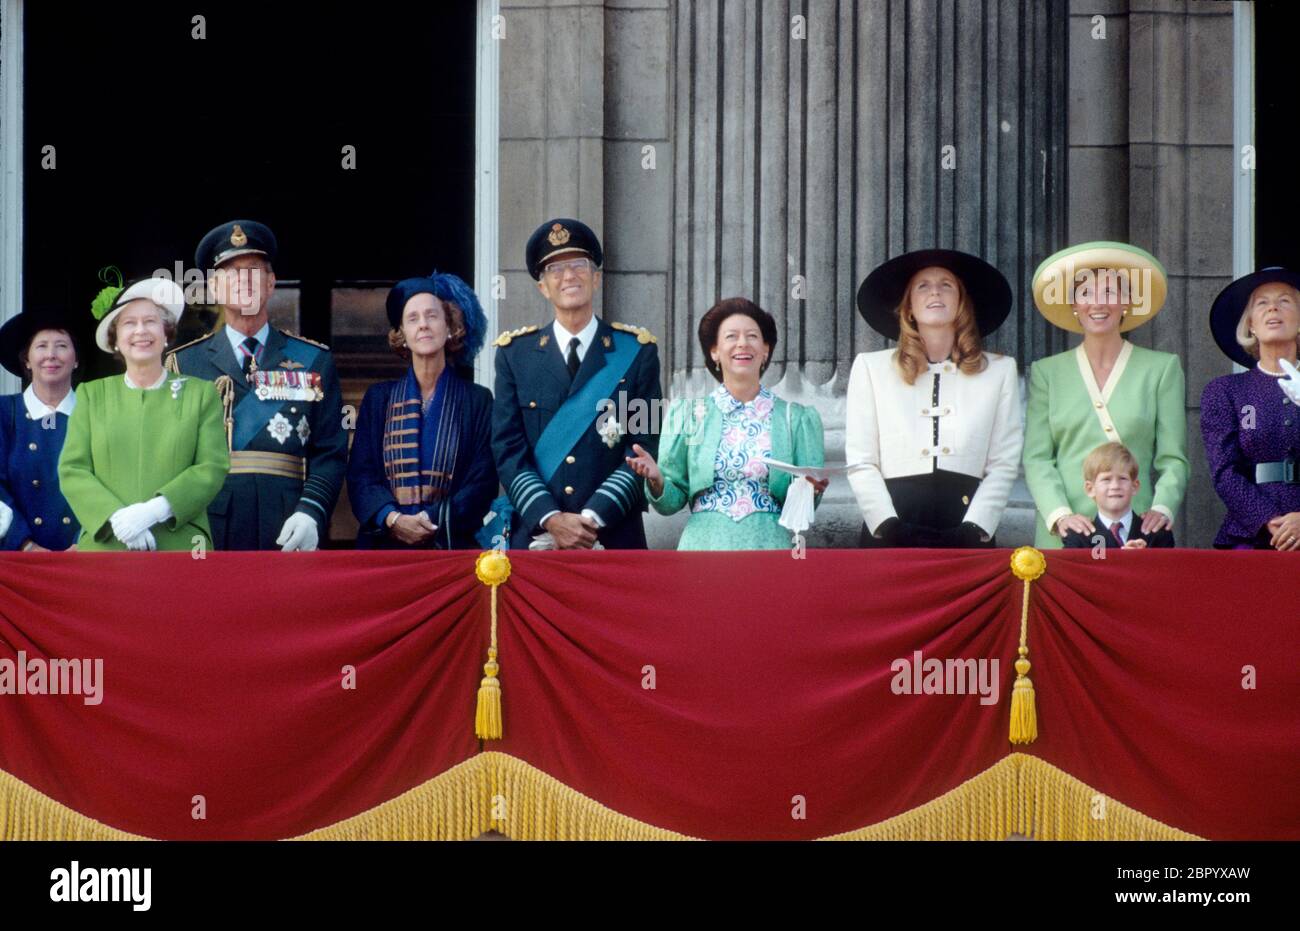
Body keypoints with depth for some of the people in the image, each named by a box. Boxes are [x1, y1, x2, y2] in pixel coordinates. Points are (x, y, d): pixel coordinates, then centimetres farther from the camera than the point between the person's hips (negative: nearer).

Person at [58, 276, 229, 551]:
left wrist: (155, 510, -13)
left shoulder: (201, 394, 10)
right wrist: (116, 516, -12)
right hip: (103, 545, 1)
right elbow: (72, 470, 6)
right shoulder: (91, 395, 13)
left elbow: (213, 467, 1)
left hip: (181, 543, -1)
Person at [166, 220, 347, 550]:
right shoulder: (183, 364, 10)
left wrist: (311, 511, -11)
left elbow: (330, 452, 6)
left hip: (286, 537, 0)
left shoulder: (315, 361, 11)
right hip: (206, 540, 0)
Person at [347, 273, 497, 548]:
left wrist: (434, 522, -14)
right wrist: (392, 518, -14)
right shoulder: (379, 399, 11)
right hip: (384, 542, 1)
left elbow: (483, 482, 0)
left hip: (452, 543, -1)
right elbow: (360, 474, 4)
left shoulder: (477, 400, 6)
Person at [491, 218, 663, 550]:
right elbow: (508, 450, 1)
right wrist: (552, 519, -12)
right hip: (534, 537, 1)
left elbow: (645, 447, -1)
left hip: (614, 537, 0)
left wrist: (591, 519, -12)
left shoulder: (636, 351, 4)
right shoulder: (514, 353, 7)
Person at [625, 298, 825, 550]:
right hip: (704, 544, 0)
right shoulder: (686, 413, 7)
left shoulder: (798, 418, 7)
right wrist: (656, 480, -14)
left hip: (769, 545, 0)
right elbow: (672, 501, 6)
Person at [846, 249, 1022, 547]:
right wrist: (890, 527, -7)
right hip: (891, 536, 0)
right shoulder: (871, 367, 12)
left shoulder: (999, 371, 14)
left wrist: (972, 530, -6)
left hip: (965, 526, 1)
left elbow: (1004, 465, 8)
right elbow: (860, 463, 6)